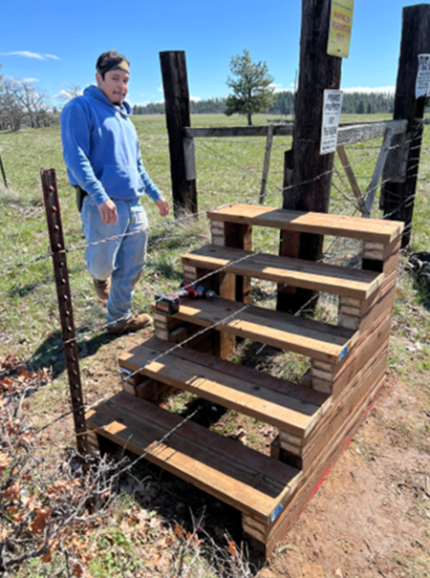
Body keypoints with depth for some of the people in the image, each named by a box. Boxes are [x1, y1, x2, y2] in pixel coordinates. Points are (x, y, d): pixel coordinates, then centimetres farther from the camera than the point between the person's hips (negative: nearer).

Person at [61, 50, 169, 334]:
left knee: (132, 268, 9)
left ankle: (120, 318, 26)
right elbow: (75, 157, -15)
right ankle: (100, 275, 32)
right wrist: (100, 196, -26)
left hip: (134, 205, 7)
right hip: (103, 207, -7)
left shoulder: (124, 115, 21)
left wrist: (156, 194, 26)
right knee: (102, 266, -7)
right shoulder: (81, 108, -3)